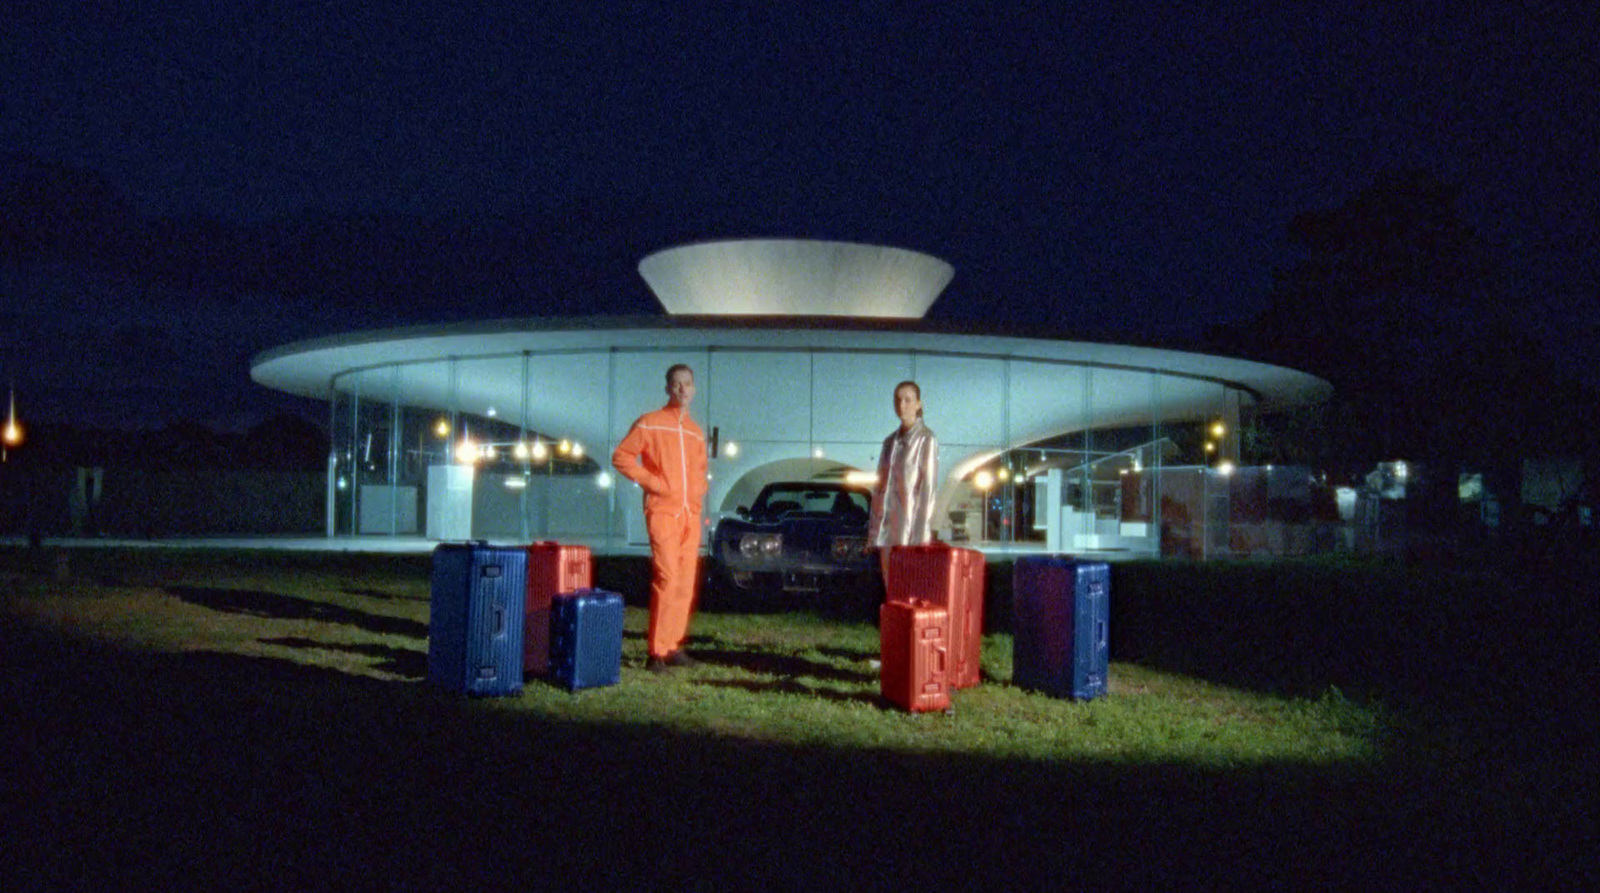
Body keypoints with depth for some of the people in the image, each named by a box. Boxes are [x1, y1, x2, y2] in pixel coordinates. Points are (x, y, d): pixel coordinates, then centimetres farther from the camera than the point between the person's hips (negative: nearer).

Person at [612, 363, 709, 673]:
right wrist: (649, 480, -10)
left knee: (686, 583, 6)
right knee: (667, 579, -13)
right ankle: (657, 652, -9)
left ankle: (674, 645, 15)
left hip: (691, 514, 6)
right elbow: (621, 456, -1)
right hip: (662, 511, -6)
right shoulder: (649, 423, 0)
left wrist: (700, 492, 11)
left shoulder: (697, 432, 17)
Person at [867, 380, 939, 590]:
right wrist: (873, 529, 13)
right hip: (887, 525, 6)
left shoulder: (926, 439, -3)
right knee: (890, 586, 6)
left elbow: (928, 486, -9)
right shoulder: (890, 441, 16)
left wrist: (922, 532, -14)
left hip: (910, 518, -6)